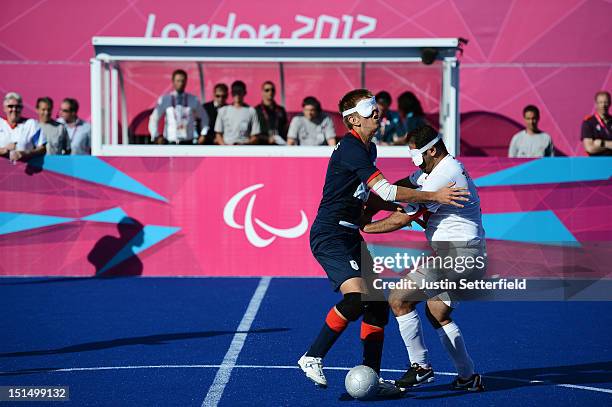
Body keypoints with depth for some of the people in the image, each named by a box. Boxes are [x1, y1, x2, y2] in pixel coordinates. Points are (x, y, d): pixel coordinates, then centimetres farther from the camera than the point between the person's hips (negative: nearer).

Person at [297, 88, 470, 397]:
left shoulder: (368, 149, 15)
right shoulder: (350, 148, -17)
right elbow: (385, 190, -23)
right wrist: (434, 196, -18)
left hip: (349, 234, 10)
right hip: (329, 236, -10)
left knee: (377, 302, 5)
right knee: (356, 297, -26)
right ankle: (312, 357, -12)